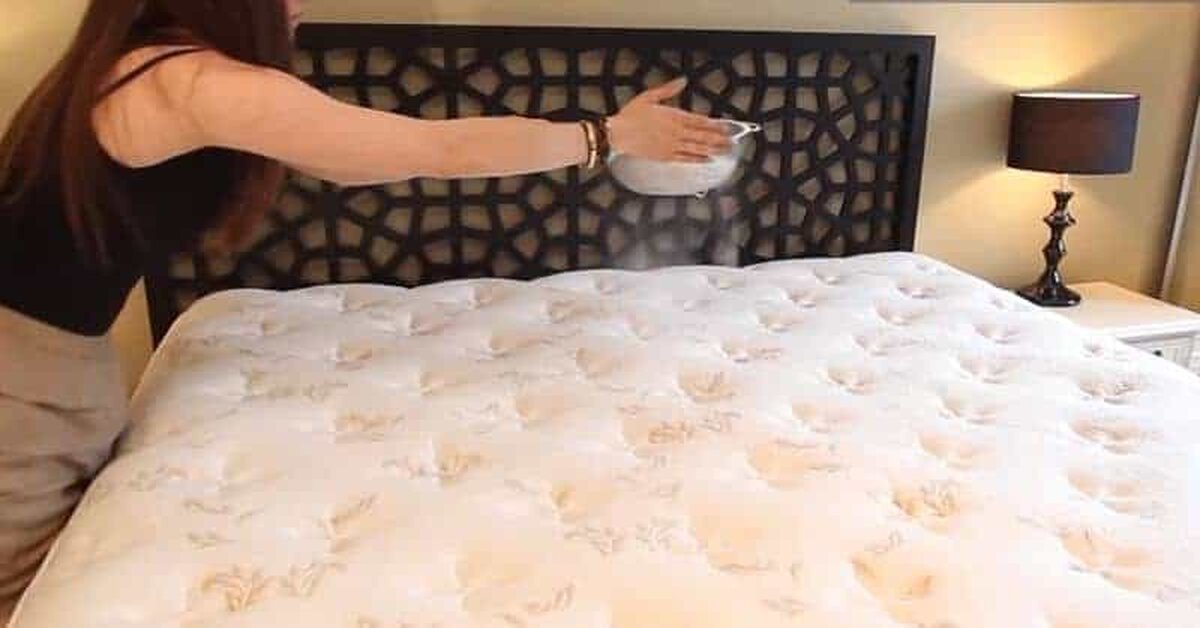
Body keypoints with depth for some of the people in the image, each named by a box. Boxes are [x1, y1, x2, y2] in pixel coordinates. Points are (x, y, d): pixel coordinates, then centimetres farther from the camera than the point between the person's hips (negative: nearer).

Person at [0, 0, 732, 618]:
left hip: (60, 363, 9)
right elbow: (442, 151, -23)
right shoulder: (205, 86, -25)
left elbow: (342, 165, 12)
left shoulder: (157, 65, 6)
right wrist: (612, 133, -12)